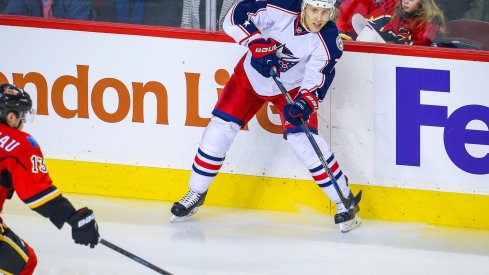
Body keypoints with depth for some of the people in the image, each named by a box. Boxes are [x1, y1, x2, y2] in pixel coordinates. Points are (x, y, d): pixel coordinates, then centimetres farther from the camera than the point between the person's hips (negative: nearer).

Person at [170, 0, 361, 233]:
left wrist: (304, 104, -47)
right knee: (221, 126, -4)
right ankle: (196, 193, 14)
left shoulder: (328, 41, -26)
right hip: (251, 75, 2)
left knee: (302, 138, -19)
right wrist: (257, 42, -35)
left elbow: (317, 80, -30)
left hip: (292, 87, -2)